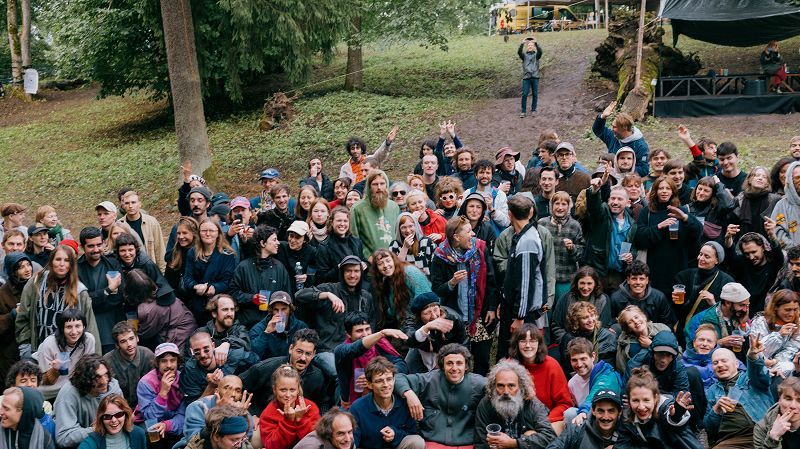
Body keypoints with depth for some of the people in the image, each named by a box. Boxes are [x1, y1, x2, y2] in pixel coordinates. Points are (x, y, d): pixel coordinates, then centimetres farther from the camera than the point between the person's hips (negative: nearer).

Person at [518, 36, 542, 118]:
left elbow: (540, 51, -13)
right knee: (524, 94, -6)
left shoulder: (536, 55, 9)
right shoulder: (524, 55, 9)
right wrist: (522, 43, -25)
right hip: (526, 77, -1)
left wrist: (536, 43, -27)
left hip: (535, 77, 1)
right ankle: (523, 111, -1)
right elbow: (519, 52, -11)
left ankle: (533, 110, 14)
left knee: (535, 94, 3)